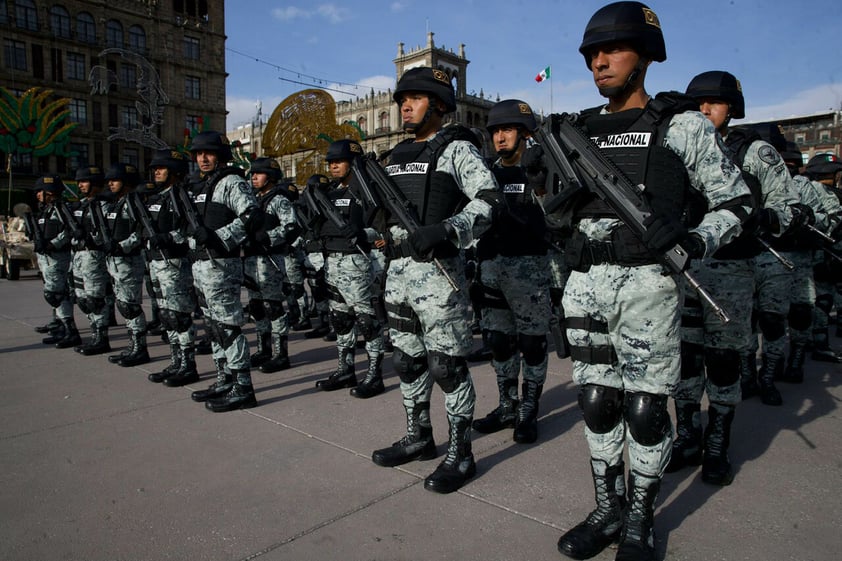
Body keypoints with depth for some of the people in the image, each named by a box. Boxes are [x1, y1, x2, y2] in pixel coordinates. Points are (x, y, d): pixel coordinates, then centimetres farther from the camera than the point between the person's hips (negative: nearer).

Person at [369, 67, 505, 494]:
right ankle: (418, 437, 31)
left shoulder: (456, 149, -3)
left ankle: (459, 454, 10)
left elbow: (490, 200, -14)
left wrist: (445, 231, -25)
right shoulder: (397, 155, 20)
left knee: (446, 364, -3)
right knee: (407, 360, 15)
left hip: (437, 271, -8)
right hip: (397, 270, 8)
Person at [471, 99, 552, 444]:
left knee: (532, 342, 2)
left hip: (529, 266, -6)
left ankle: (528, 413, 15)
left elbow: (547, 223, -11)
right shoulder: (490, 173, 15)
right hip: (491, 266, 6)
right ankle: (507, 407, 25)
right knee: (499, 340, 11)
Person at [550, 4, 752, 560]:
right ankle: (608, 511, 27)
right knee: (597, 402, 9)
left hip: (647, 284, -4)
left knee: (645, 408, 2)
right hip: (585, 284, 4)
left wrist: (694, 240, -15)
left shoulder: (683, 124, 2)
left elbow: (734, 202, 3)